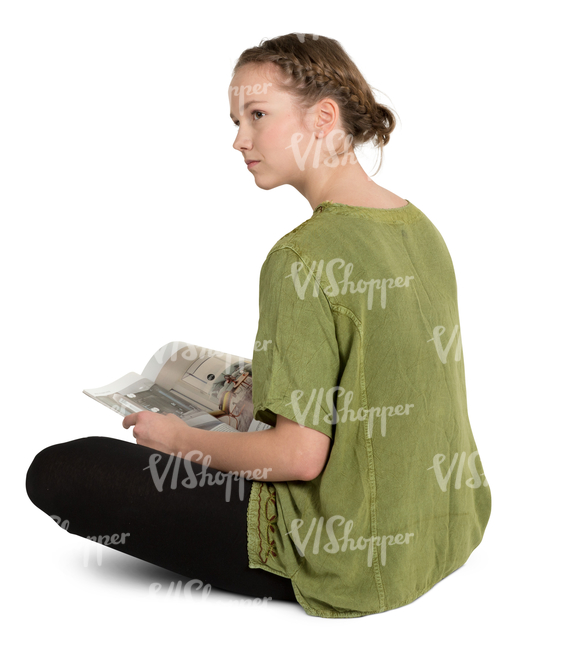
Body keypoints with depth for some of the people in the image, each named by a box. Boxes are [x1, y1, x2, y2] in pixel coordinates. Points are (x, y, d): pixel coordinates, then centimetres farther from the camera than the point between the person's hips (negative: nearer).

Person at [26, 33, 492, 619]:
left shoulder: (302, 259, -23)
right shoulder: (421, 228, 3)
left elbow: (300, 457, -23)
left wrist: (178, 438, -7)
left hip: (347, 559, -9)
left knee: (56, 471, -7)